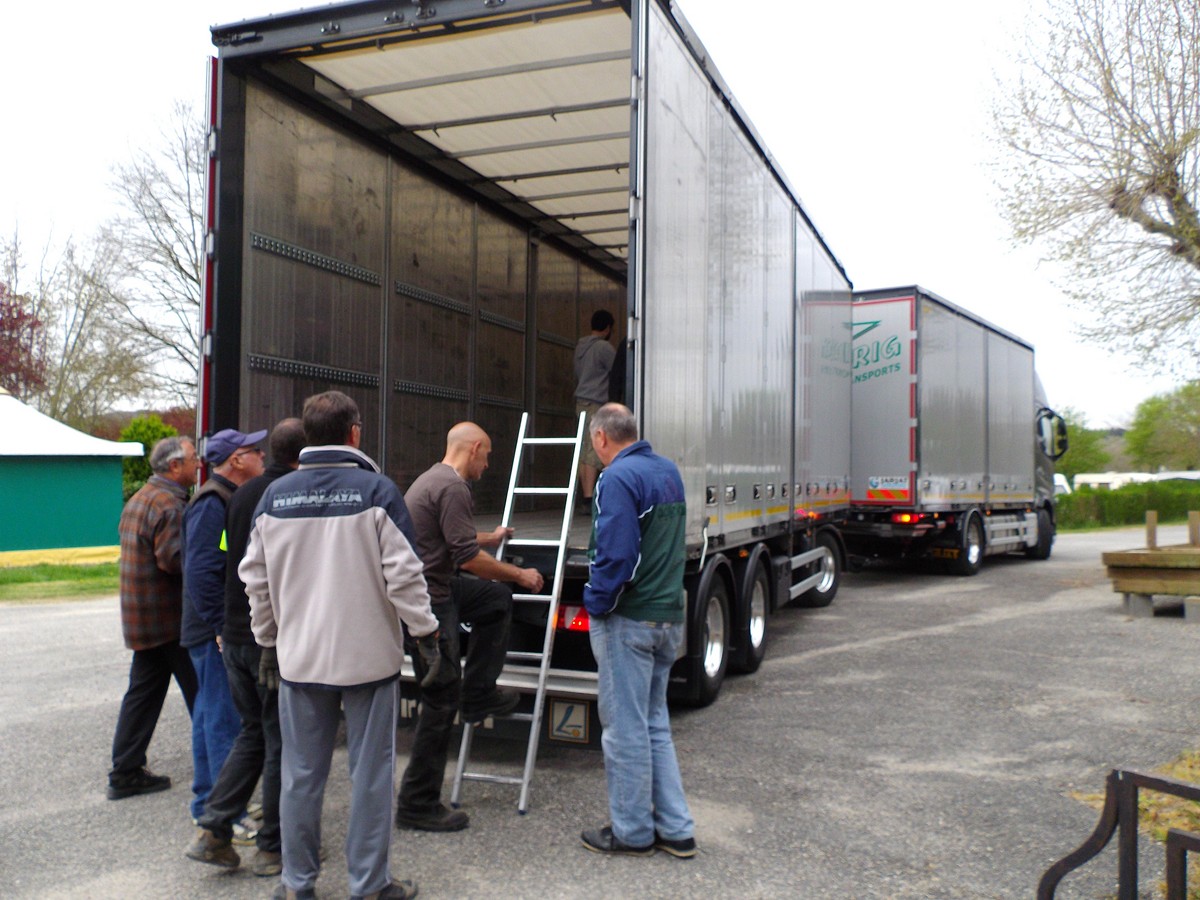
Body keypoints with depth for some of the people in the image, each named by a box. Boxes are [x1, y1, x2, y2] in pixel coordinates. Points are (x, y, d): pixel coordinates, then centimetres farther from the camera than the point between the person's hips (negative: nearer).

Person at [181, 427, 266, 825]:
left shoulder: (228, 500, 16)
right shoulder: (212, 503, -17)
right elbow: (201, 572, -24)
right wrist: (222, 626, -23)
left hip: (222, 630, 11)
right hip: (218, 632, -11)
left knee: (211, 714, 17)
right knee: (225, 720, -6)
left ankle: (208, 805, 28)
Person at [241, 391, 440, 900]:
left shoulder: (276, 496, 3)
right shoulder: (376, 491, -10)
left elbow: (256, 578, 9)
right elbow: (403, 573, -13)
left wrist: (268, 640, 21)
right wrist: (425, 631, -1)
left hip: (299, 658, 4)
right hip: (369, 656, -3)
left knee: (300, 775, 13)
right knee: (369, 774, 8)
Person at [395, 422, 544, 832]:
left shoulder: (434, 479, 16)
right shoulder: (452, 487, -17)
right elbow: (468, 558, -22)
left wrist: (491, 537, 48)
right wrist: (520, 575, -9)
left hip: (437, 587, 10)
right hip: (427, 599, -10)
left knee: (497, 599, 21)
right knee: (442, 698, -4)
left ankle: (478, 694, 22)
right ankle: (417, 804, 6)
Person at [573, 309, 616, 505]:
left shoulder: (580, 346, 14)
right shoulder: (604, 347, -9)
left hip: (581, 401, 8)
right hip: (596, 402, -8)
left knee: (584, 450, 8)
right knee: (594, 451, -10)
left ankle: (584, 492, 10)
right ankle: (589, 496, -14)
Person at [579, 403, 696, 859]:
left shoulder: (617, 478, -16)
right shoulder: (669, 472, 11)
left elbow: (615, 554, -21)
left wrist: (596, 603, -11)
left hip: (629, 618, -9)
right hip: (669, 616, 9)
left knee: (626, 727, 4)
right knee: (655, 724, 17)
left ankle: (632, 831, 16)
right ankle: (675, 829, 22)